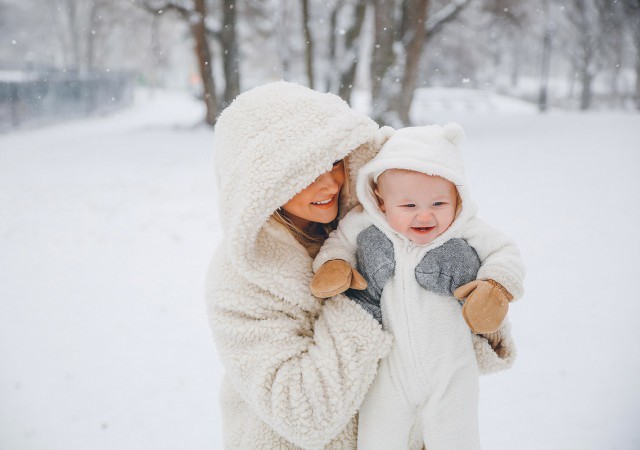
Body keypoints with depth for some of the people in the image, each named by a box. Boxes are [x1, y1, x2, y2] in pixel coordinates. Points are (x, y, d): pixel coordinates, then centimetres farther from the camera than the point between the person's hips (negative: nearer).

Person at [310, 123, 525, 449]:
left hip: (450, 374, -1)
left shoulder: (464, 231, -14)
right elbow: (340, 241, 4)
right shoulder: (366, 225, -12)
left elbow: (504, 252, -2)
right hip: (390, 370, 1)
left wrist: (497, 288, -18)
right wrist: (332, 265, -15)